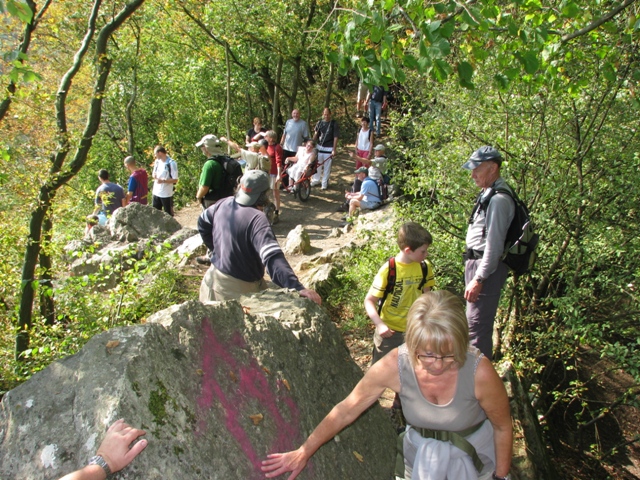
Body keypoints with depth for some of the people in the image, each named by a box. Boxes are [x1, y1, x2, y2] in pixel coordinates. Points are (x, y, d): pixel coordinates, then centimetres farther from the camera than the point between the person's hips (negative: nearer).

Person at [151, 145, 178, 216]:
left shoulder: (171, 163, -15)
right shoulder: (157, 161, 6)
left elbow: (175, 180, -15)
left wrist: (163, 181, -26)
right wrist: (154, 175, -8)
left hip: (167, 194, -6)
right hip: (156, 193, 6)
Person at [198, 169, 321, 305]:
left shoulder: (224, 203, -5)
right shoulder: (257, 219, -29)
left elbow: (203, 223, 15)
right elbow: (273, 258, -41)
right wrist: (298, 288, -47)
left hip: (215, 277, 8)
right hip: (241, 289, -8)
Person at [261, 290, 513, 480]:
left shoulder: (479, 372, -31)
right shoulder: (394, 365, -27)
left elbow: (503, 427, -11)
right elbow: (346, 410, -14)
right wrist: (303, 453, -8)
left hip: (474, 455, 0)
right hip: (421, 452, 1)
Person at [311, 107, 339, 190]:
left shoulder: (334, 124, -4)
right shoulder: (319, 123, 6)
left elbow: (336, 137, -6)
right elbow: (315, 136, 11)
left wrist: (334, 150, -10)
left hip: (329, 148, -3)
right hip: (319, 147, 3)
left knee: (327, 166, 2)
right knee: (317, 164, 10)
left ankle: (325, 183, 13)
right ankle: (316, 180, 25)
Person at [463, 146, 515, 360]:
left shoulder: (499, 199, -20)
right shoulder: (488, 193, 12)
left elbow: (494, 244, -22)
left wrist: (478, 279, -21)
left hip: (487, 267, -11)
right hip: (476, 261, 11)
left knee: (477, 323, -5)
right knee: (478, 320, 21)